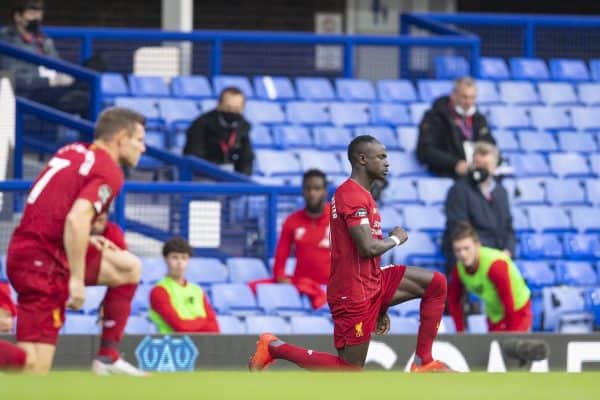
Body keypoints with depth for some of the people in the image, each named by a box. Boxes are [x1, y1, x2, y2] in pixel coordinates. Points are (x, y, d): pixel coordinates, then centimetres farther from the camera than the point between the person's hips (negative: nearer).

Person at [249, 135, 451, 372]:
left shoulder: (360, 193, 17)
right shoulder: (353, 196, -16)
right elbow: (368, 248, -27)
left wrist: (380, 308, 23)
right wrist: (395, 239, -5)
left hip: (373, 281, 10)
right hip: (354, 291, -10)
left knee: (437, 284, 3)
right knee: (350, 370, -5)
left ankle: (423, 362, 4)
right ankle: (274, 347, 6)